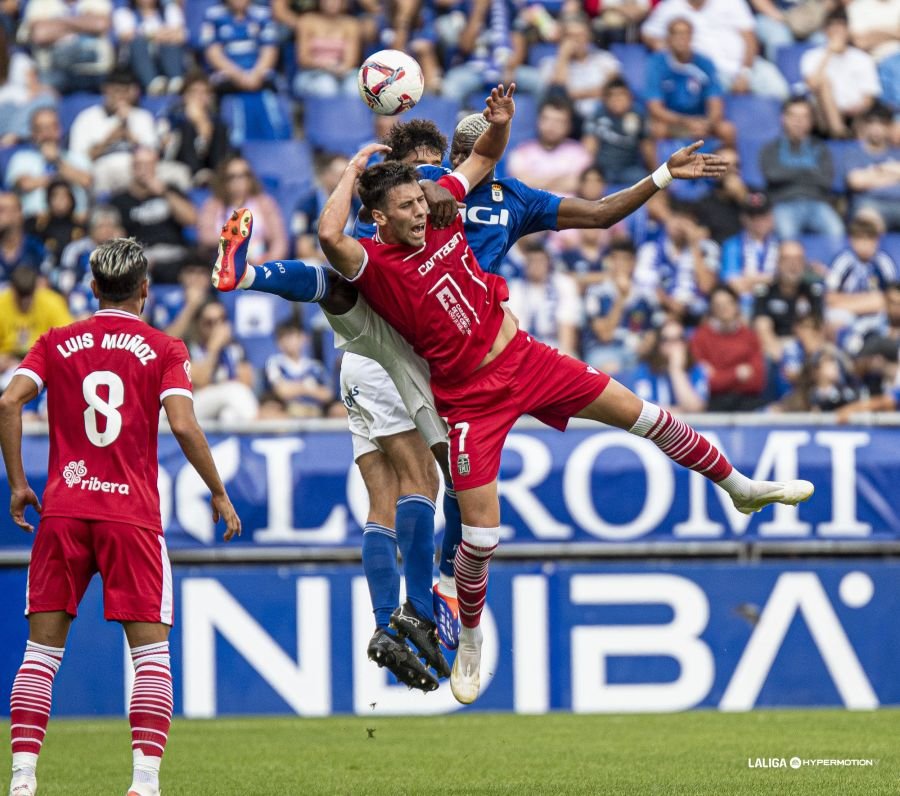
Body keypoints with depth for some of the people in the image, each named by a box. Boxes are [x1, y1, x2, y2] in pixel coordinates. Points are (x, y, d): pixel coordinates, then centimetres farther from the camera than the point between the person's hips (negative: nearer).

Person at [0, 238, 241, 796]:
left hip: (62, 511, 2)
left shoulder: (56, 343, 10)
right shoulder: (165, 350, 3)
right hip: (132, 514, -2)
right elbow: (183, 424, -9)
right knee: (151, 649, 1)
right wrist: (220, 494, 1)